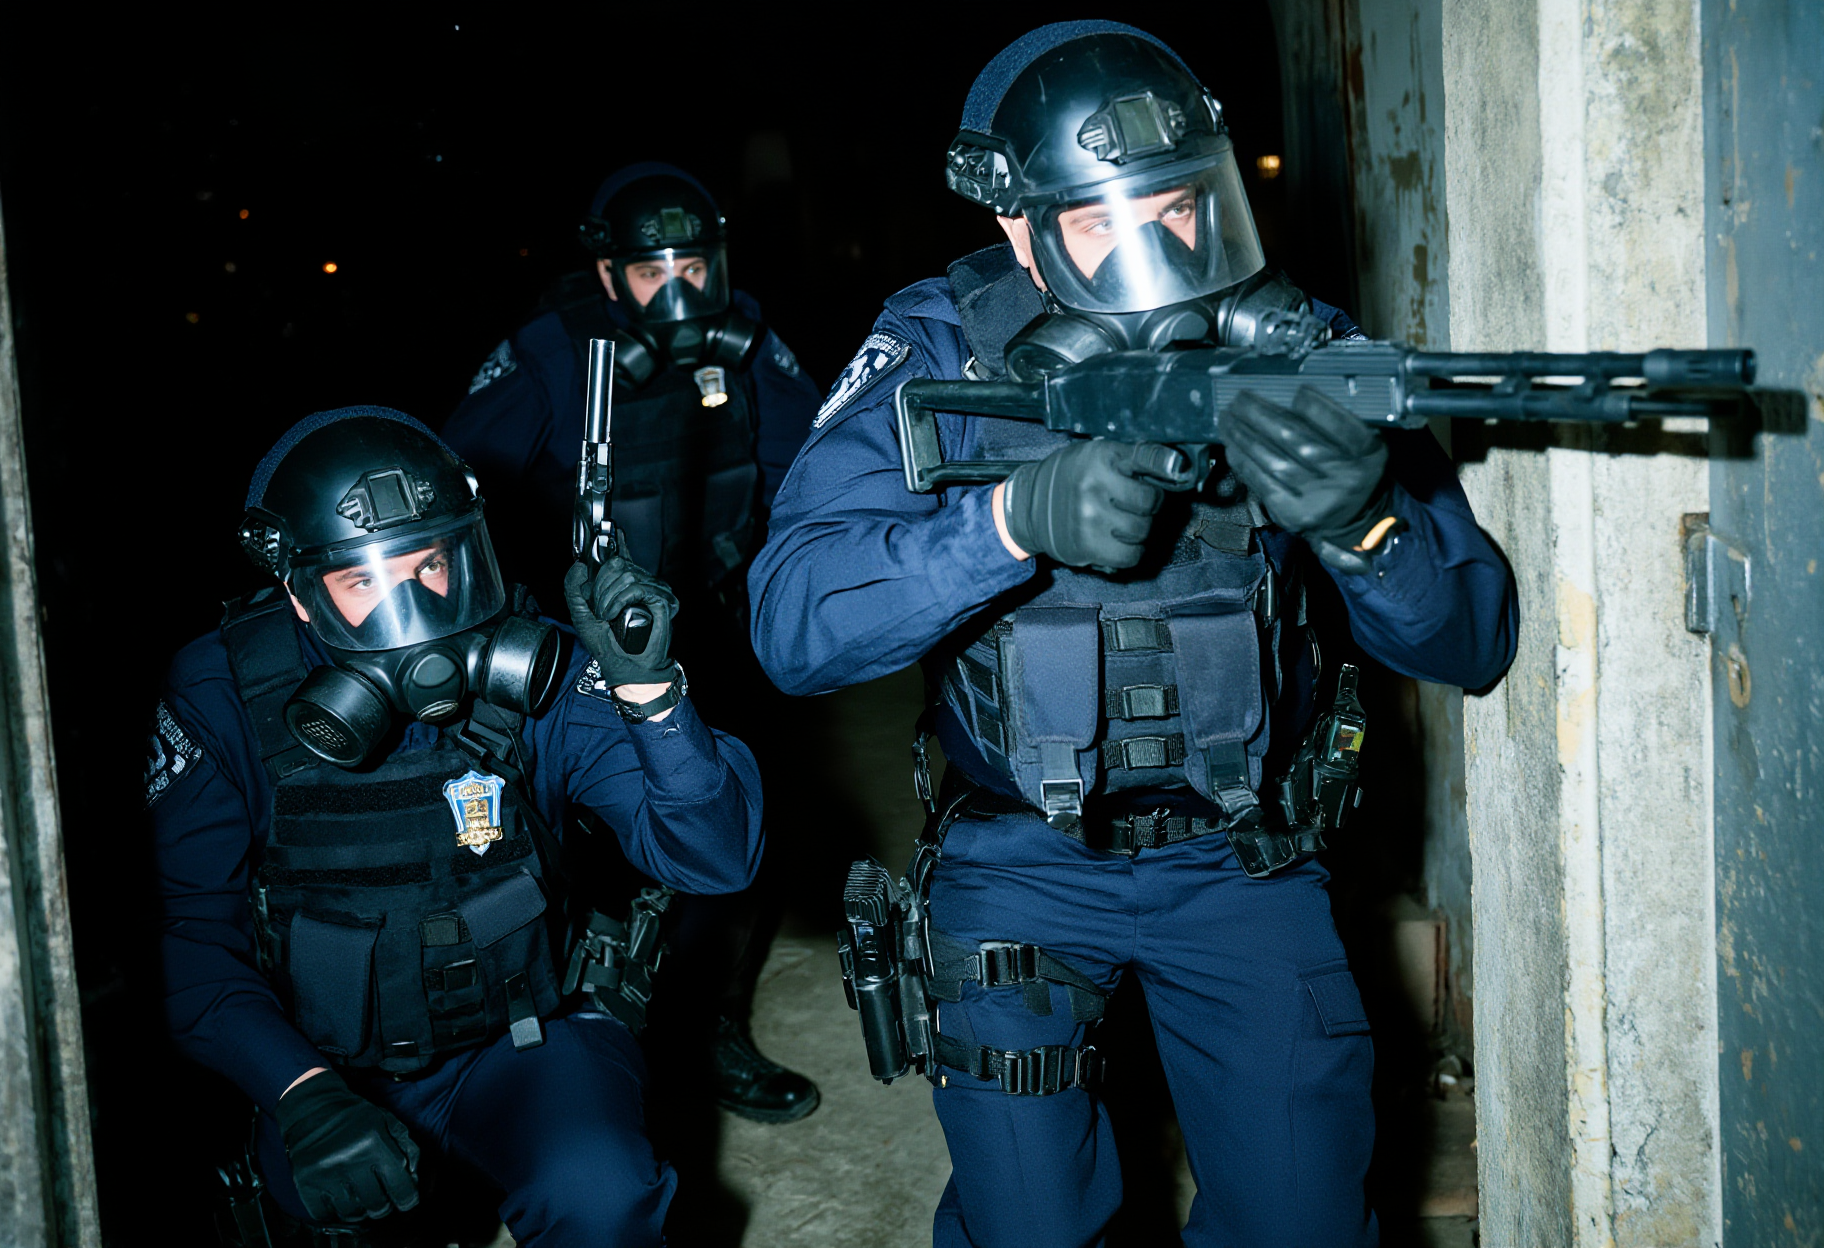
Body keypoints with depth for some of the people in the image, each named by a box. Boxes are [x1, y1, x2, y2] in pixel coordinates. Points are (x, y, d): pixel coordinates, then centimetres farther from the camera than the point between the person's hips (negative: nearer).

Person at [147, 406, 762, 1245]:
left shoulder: (534, 679, -13)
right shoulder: (223, 695, -12)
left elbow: (714, 859, -16)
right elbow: (189, 932, -12)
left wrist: (648, 690, -32)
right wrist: (303, 1091, -27)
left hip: (514, 1043, -1)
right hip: (317, 1055, 1)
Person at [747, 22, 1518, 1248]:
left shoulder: (1297, 350, -11)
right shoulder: (938, 355, -14)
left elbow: (1472, 641, -12)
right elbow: (794, 627, -24)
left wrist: (1365, 524, -34)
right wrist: (1015, 516, -39)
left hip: (1238, 858, 1)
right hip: (1020, 862, -1)